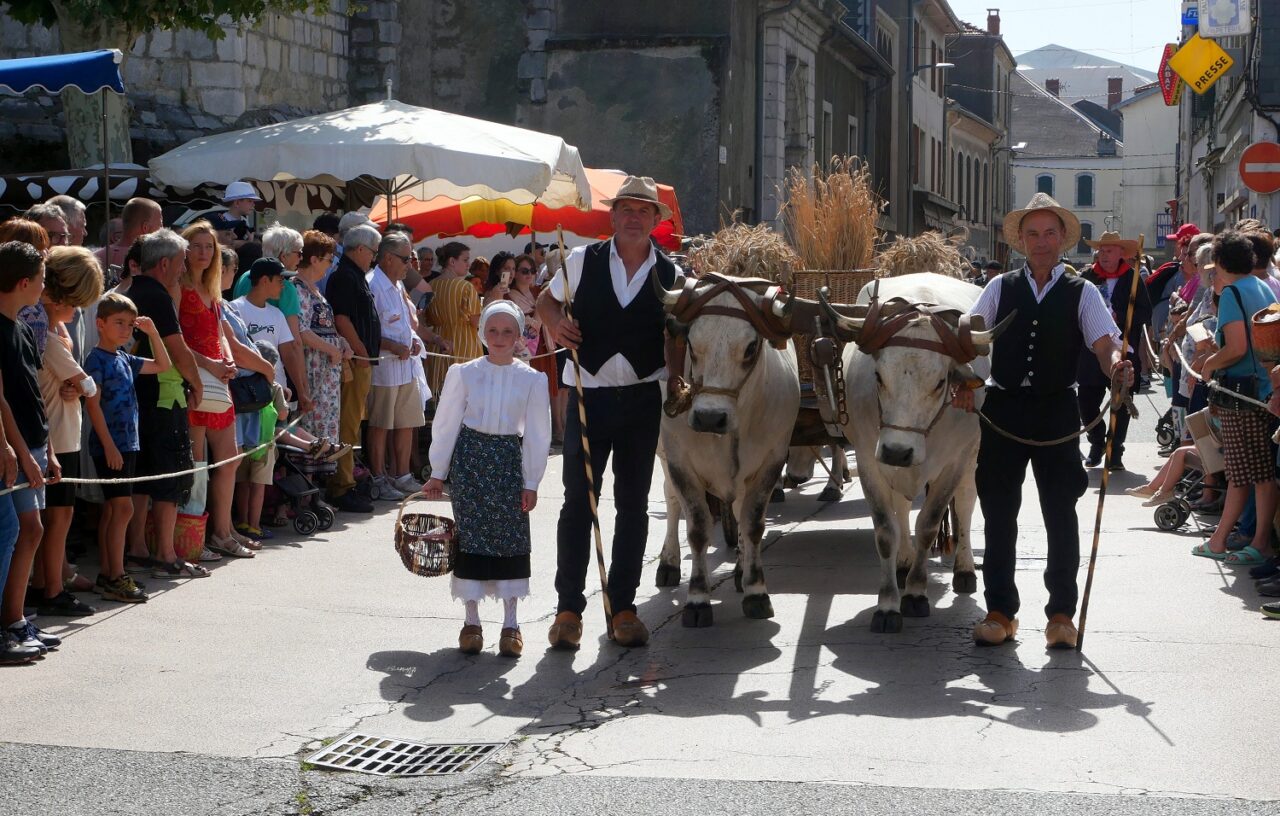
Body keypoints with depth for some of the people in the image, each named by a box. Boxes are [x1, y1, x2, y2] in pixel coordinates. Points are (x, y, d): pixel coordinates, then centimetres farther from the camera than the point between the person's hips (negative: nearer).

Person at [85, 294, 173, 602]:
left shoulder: (125, 359, 14)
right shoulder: (96, 359, -10)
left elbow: (162, 365, 24)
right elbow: (93, 405, -14)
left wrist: (152, 331, 11)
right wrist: (109, 446, -19)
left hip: (127, 444, 8)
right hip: (109, 444, -8)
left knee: (112, 510, 10)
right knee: (123, 508, -11)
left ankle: (106, 575, 15)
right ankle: (116, 578, -10)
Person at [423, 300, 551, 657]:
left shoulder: (532, 380, 1)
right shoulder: (464, 373, 1)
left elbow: (537, 436, 3)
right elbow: (446, 424, 4)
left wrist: (531, 483, 0)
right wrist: (438, 474, 4)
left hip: (509, 460, 0)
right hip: (469, 457, 0)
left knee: (511, 537, 0)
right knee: (469, 535, 0)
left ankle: (510, 622, 9)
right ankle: (471, 620, 10)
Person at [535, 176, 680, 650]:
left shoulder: (670, 276, 2)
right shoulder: (583, 260, 0)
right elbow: (547, 300, 14)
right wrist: (557, 325, -7)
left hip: (642, 397, 1)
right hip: (588, 394, -1)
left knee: (633, 503, 7)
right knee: (578, 500, -3)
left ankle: (623, 606, 16)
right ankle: (569, 607, 5)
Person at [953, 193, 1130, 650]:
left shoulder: (1082, 292, 4)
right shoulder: (1001, 288, 8)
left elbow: (1104, 342, -9)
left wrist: (1116, 366, -31)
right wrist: (963, 381, -16)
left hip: (1057, 411, -1)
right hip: (1003, 409, 1)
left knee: (1061, 513, 4)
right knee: (999, 512, 5)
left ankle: (1061, 613, 15)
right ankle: (999, 612, 15)